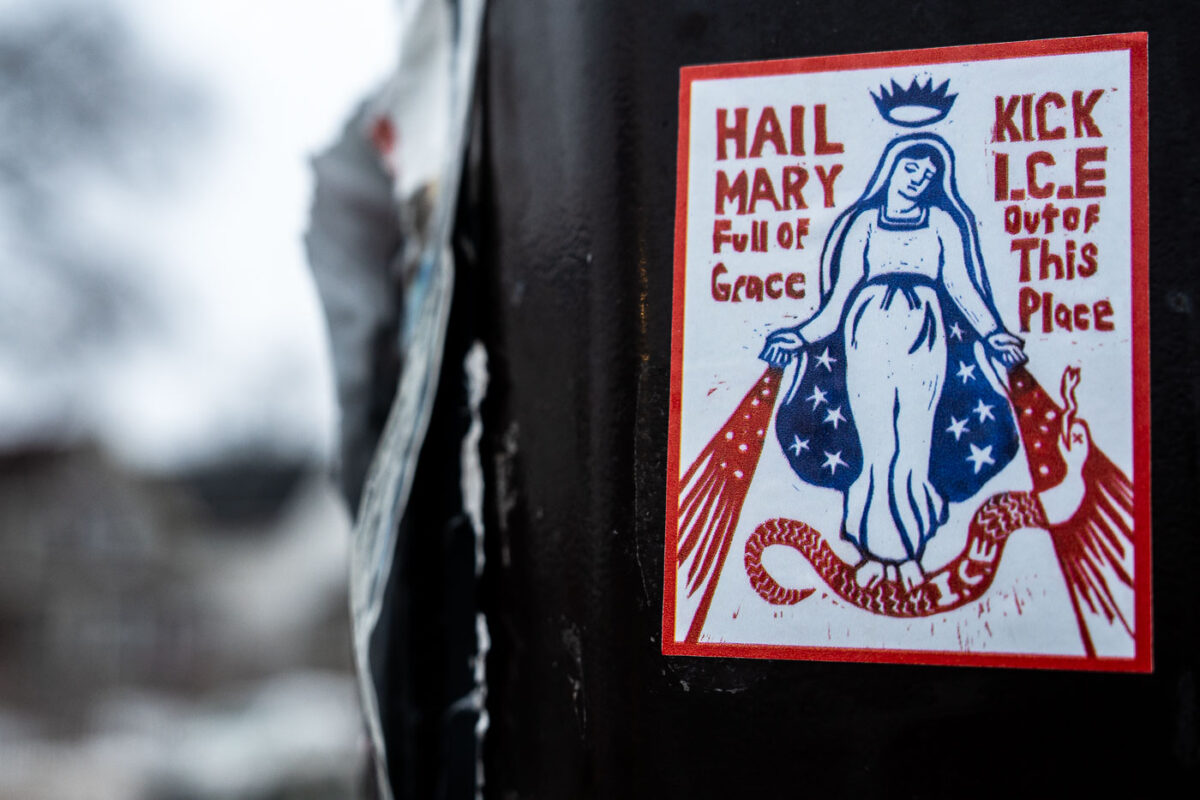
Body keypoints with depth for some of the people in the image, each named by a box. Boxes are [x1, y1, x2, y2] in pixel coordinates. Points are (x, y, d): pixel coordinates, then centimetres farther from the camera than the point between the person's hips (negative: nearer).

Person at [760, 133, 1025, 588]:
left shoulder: (942, 221, 16)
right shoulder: (864, 221, 15)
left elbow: (963, 286, 8)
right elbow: (842, 292, 12)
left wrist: (993, 333, -4)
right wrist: (801, 336, 2)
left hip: (925, 333, 0)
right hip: (869, 330, 0)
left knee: (915, 443, -9)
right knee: (872, 440, -7)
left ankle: (909, 551, -1)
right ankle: (875, 550, -1)